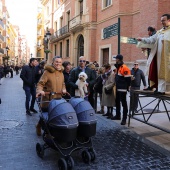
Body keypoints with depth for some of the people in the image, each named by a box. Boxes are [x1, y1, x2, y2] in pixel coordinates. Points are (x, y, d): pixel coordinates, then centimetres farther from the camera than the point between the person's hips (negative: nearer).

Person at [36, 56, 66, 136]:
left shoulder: (61, 73, 12)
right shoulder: (47, 72, -10)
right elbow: (40, 83, -14)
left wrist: (63, 89, 1)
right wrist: (39, 90, -33)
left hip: (58, 99, 5)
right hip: (48, 99, -5)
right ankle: (39, 126, 36)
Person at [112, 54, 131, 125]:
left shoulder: (125, 68, -16)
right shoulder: (117, 67, 14)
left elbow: (128, 79, -17)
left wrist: (126, 87, -14)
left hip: (122, 89, -10)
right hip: (117, 88, 10)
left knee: (123, 103, -5)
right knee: (117, 102, 18)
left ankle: (124, 118, 1)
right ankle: (118, 115, 32)